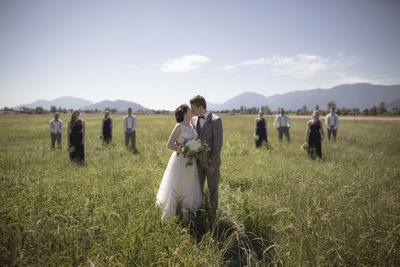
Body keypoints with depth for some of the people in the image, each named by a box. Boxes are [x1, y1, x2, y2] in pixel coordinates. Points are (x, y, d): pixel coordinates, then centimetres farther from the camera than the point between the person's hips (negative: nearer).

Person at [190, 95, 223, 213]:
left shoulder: (216, 120, -15)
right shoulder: (194, 119, 5)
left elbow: (218, 144, -16)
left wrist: (212, 164, -16)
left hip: (211, 161, -5)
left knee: (213, 189, 9)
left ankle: (213, 213, 26)